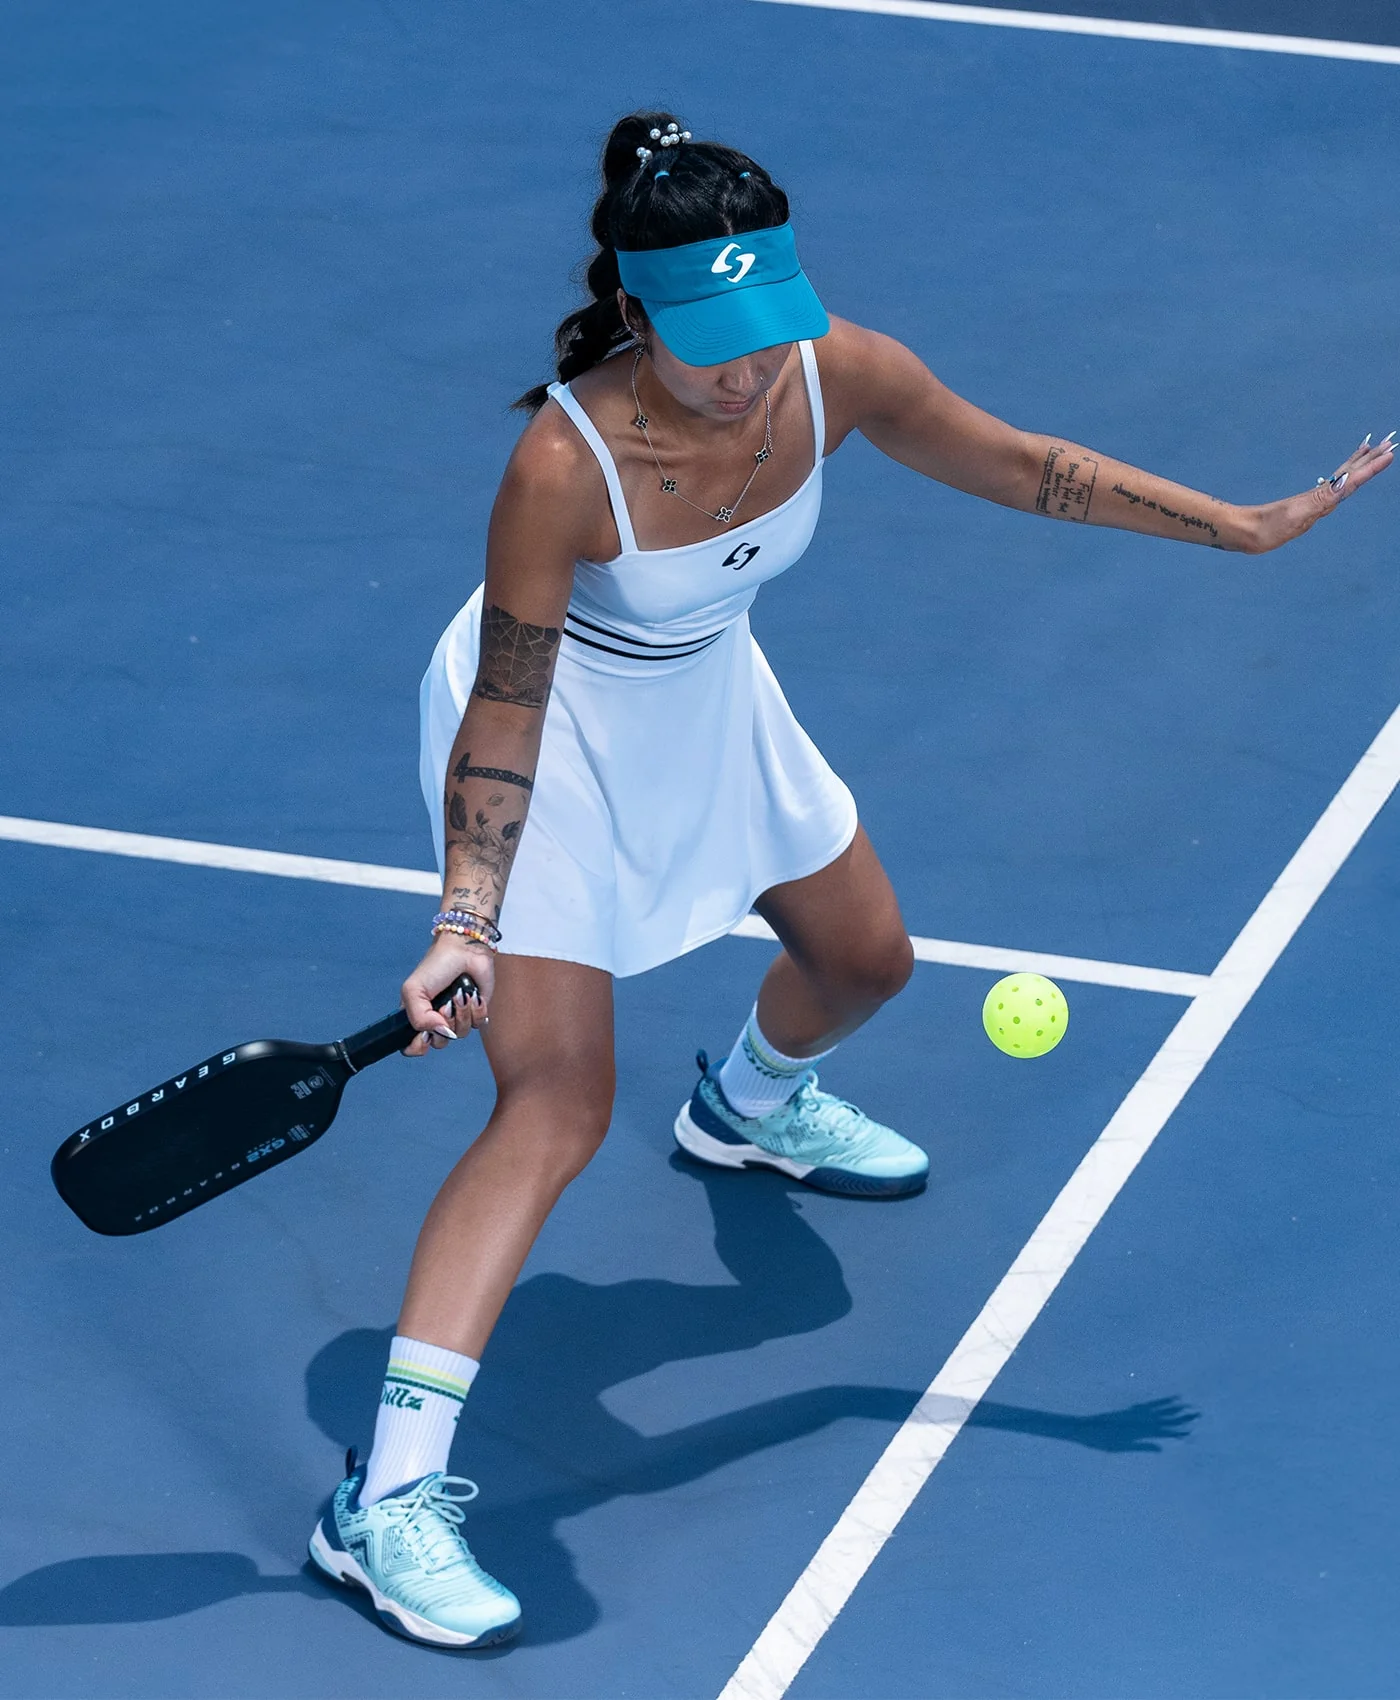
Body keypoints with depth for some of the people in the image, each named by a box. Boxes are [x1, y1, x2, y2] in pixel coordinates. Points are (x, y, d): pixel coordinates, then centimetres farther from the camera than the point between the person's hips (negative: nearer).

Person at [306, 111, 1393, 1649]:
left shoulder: (837, 378, -23)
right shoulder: (566, 462, -38)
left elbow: (1027, 467, -5)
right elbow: (505, 718, -29)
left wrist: (1248, 525, 1)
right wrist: (464, 924, -36)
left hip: (709, 700, 7)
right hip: (553, 738, -7)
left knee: (866, 960, 25)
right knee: (556, 1108, -19)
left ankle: (747, 1106, 64)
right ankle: (386, 1499, -20)